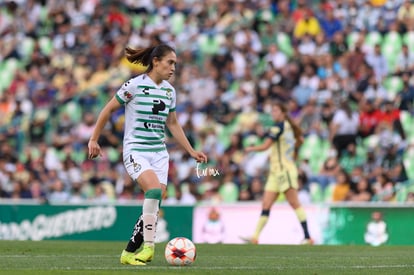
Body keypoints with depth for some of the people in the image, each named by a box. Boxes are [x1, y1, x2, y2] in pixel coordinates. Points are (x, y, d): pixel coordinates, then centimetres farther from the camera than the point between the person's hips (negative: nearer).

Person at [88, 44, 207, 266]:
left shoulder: (169, 91, 9)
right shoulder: (134, 86, -9)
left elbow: (173, 124, 20)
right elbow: (108, 110, -1)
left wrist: (192, 152, 17)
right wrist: (93, 140, 0)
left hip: (159, 152, 7)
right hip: (135, 151, -7)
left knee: (155, 204, -2)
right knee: (154, 190, -29)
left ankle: (130, 253, 11)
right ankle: (148, 247, -24)